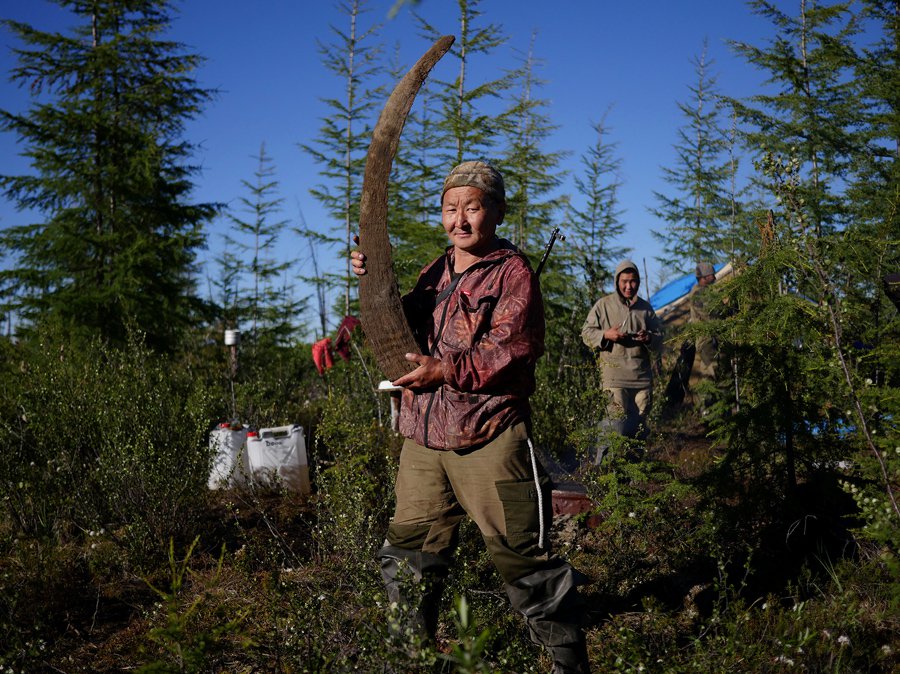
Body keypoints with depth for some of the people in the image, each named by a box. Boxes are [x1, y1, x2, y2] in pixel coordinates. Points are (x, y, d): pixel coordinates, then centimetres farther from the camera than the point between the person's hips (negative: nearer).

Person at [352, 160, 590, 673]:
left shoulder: (513, 272, -3)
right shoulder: (436, 273, 18)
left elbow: (512, 348, -15)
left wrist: (447, 371, -20)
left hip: (489, 441, -7)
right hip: (423, 439, 7)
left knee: (521, 555, -3)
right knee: (408, 557, 14)